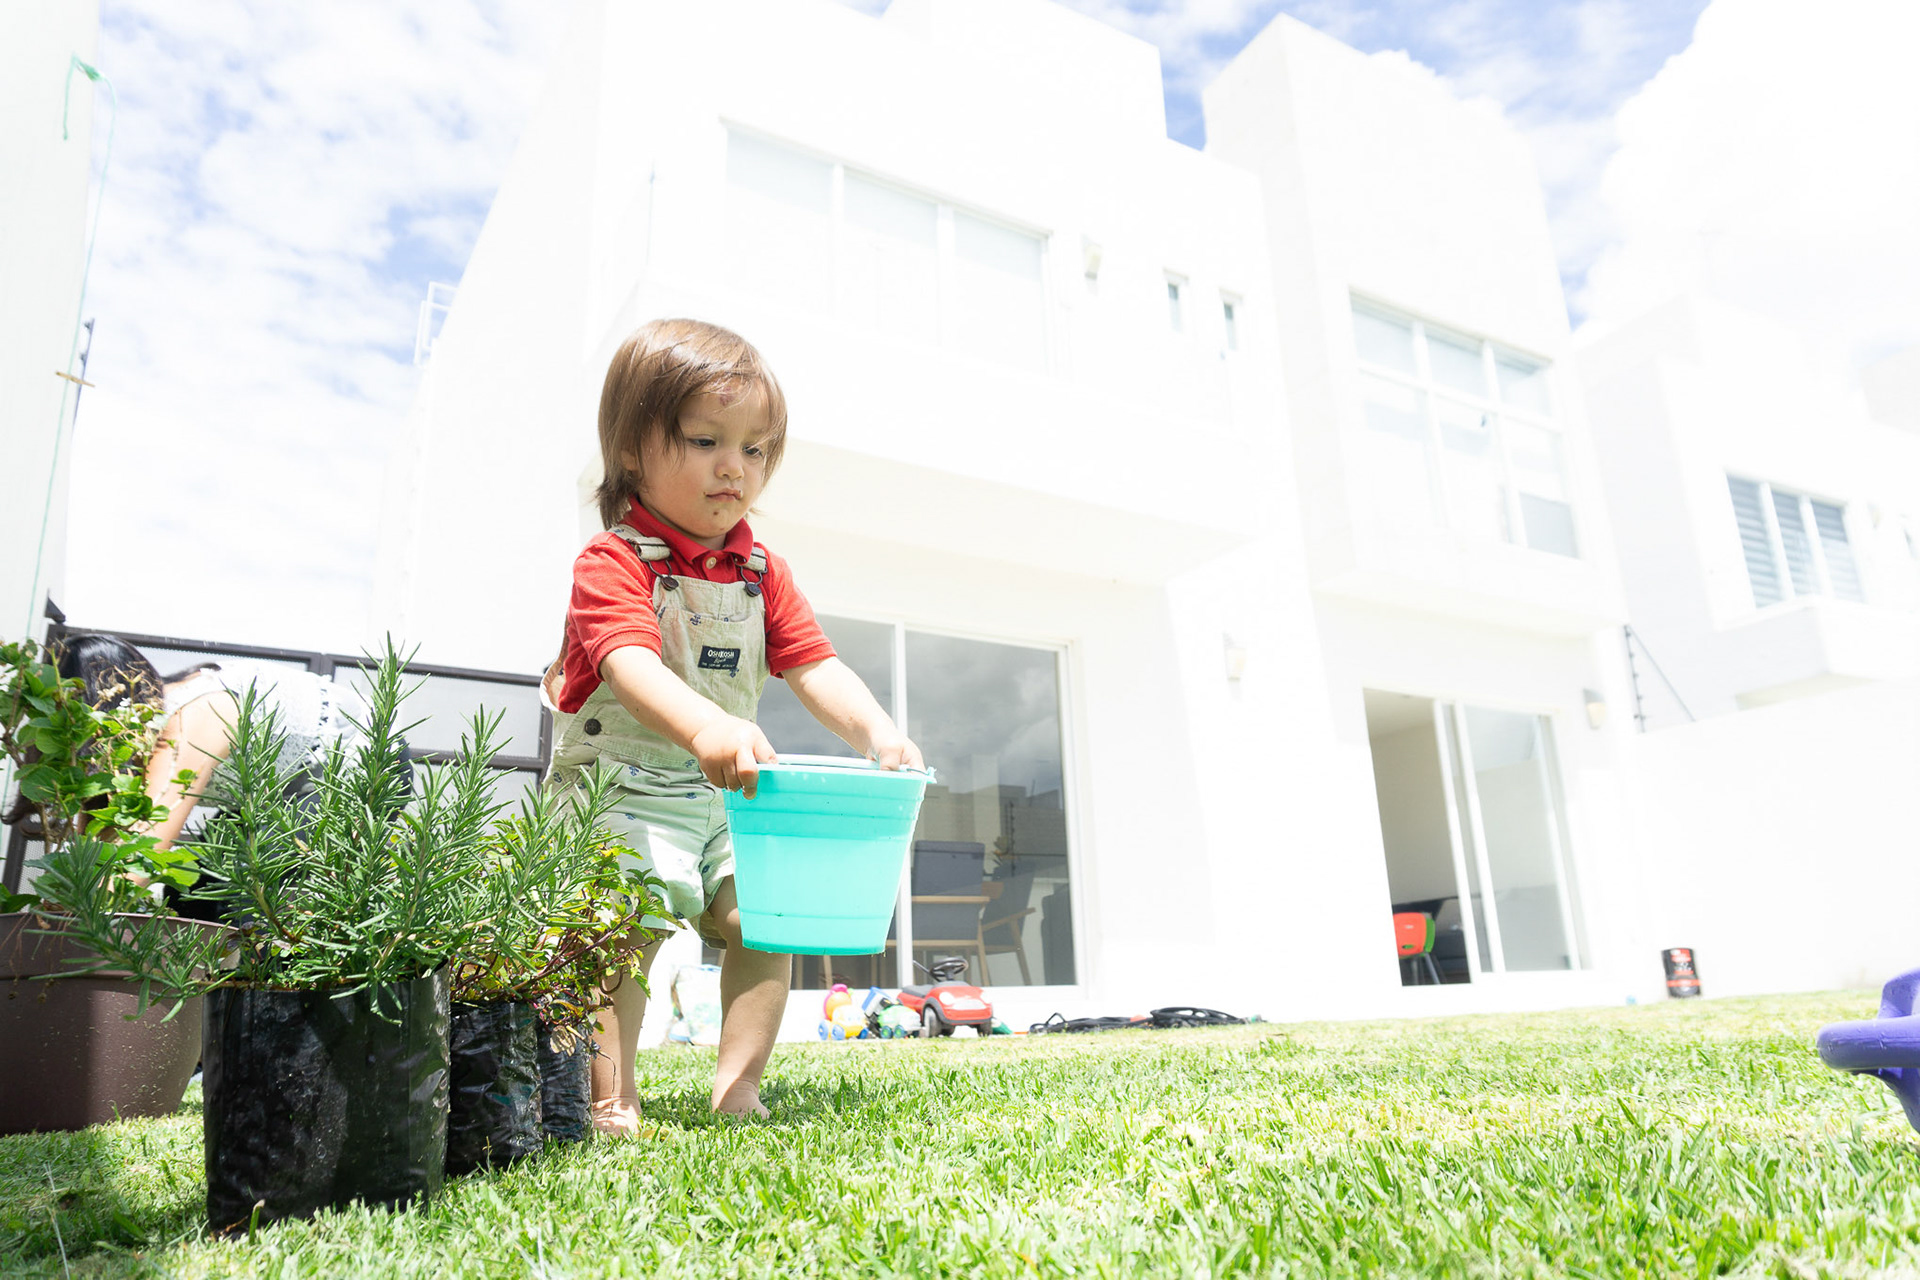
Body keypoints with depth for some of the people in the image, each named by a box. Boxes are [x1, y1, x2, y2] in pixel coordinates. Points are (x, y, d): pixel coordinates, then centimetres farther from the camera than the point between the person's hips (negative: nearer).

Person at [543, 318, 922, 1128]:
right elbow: (632, 666, -31)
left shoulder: (761, 575, 9)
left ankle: (737, 1087, 6)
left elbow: (814, 667, 2)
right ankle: (608, 1100, -7)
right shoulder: (613, 563, -12)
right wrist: (705, 727, -52)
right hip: (617, 786, -5)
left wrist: (879, 734, -18)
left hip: (726, 797, 6)